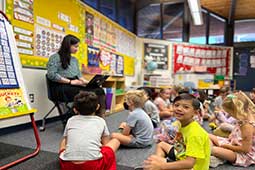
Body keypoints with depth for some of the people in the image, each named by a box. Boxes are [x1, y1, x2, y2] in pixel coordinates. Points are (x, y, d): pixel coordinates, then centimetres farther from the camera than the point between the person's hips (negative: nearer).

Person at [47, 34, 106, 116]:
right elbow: (51, 75, -10)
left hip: (75, 86, 7)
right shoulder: (55, 57, 3)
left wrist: (86, 82, 2)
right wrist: (70, 81, -14)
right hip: (62, 87, -6)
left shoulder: (75, 59, 25)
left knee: (99, 91, -23)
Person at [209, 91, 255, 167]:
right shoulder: (245, 118, -1)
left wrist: (225, 145, -16)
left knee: (214, 150, -32)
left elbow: (245, 149, -24)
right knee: (209, 137, 3)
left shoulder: (247, 125, -28)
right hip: (237, 145, 10)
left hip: (245, 155, -10)